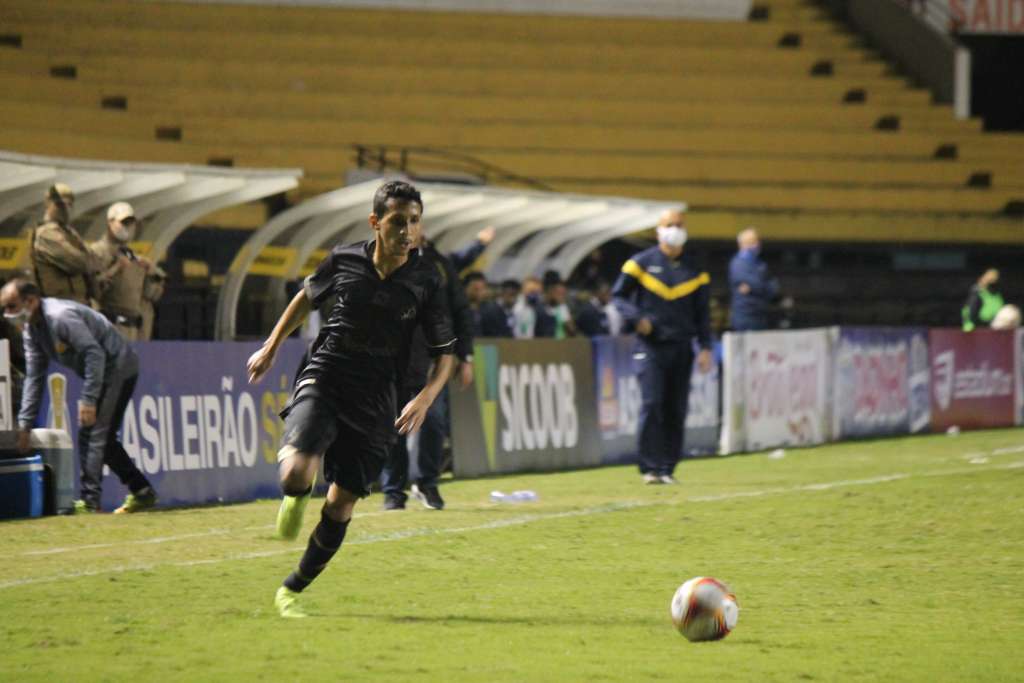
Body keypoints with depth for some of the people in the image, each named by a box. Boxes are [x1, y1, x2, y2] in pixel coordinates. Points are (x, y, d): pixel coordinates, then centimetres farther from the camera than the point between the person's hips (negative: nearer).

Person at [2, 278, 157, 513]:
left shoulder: (60, 316, -25)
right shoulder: (31, 328, 6)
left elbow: (95, 354, -29)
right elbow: (34, 377, 10)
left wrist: (88, 399, -30)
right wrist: (25, 423, 6)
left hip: (118, 368, -10)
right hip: (103, 374, 10)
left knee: (91, 433, -14)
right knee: (103, 438, 13)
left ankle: (90, 500, -15)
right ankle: (142, 493, 19)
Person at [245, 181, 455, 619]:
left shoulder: (426, 282, -6)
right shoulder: (344, 260, -4)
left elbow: (445, 353, 0)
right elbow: (307, 297, 17)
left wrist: (425, 398, -18)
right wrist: (271, 348, 21)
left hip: (373, 402, 1)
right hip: (323, 380, -1)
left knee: (341, 505, 3)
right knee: (299, 473, -26)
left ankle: (292, 590, 22)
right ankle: (296, 498, 12)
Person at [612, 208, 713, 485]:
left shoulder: (694, 271, 11)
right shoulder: (641, 263, 3)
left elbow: (702, 312, 13)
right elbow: (618, 294, 6)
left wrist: (705, 347, 3)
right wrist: (636, 317, -12)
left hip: (681, 348, 3)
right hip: (651, 346, -3)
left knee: (676, 410, 2)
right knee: (652, 404, -14)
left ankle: (667, 468, 8)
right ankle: (651, 468, -11)